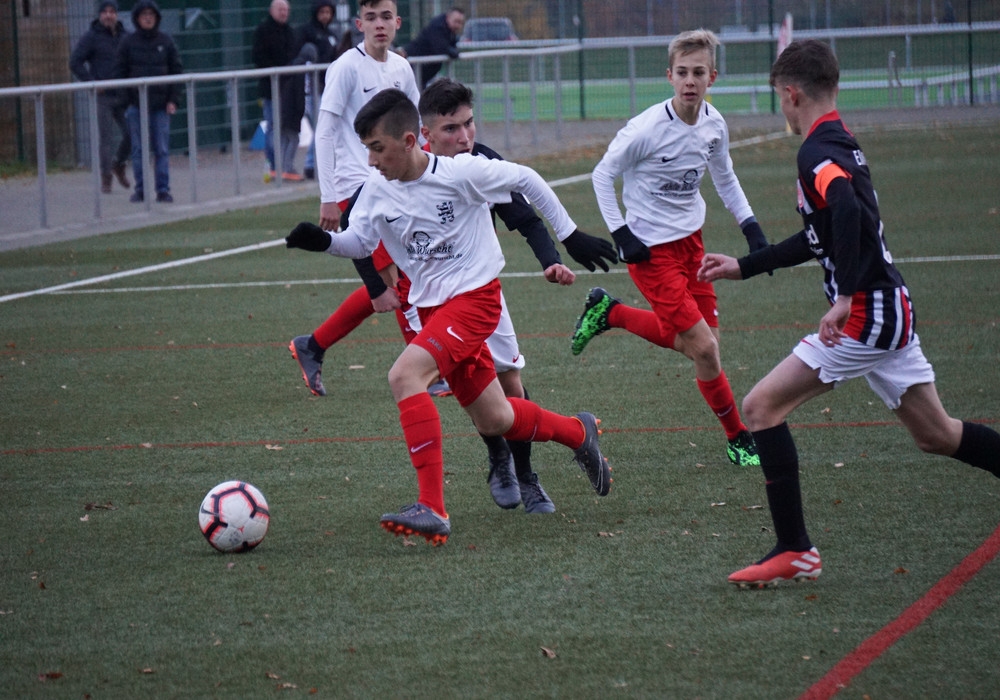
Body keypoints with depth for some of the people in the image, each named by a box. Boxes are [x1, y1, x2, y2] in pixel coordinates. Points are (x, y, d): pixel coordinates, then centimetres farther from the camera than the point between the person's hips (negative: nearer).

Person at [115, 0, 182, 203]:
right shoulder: (128, 42, 2)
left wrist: (173, 99, -2)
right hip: (136, 103, 0)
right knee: (139, 149, 2)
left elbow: (176, 70, 6)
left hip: (161, 104, 0)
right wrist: (124, 100, -5)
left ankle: (163, 189, 4)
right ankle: (140, 189, 7)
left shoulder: (166, 41, 4)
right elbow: (120, 71, 3)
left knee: (162, 149, 0)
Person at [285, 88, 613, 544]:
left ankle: (432, 509, -29)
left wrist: (570, 234, 3)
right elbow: (361, 242, 10)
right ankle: (579, 433, 46)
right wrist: (323, 242, -11)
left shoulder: (461, 172, -18)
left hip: (475, 296, -7)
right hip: (431, 306, 7)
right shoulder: (378, 188, -3)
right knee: (494, 421, 15)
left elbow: (526, 180, -4)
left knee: (405, 375, -28)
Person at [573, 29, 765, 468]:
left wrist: (750, 226, 6)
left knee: (695, 341, 12)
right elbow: (602, 175, -9)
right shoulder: (647, 129, -22)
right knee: (704, 347, -11)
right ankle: (738, 439, 7)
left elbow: (724, 178, 16)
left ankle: (609, 313, 31)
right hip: (651, 248, -7)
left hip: (690, 239, 7)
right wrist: (622, 237, -15)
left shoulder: (714, 125, -3)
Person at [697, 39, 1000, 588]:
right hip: (893, 310, 10)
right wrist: (744, 266, 33)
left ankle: (794, 551, -7)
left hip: (866, 313, -10)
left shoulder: (818, 153, -12)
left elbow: (849, 213, -33)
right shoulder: (842, 146, 18)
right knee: (935, 435, 18)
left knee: (761, 407, -6)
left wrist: (847, 296, -36)